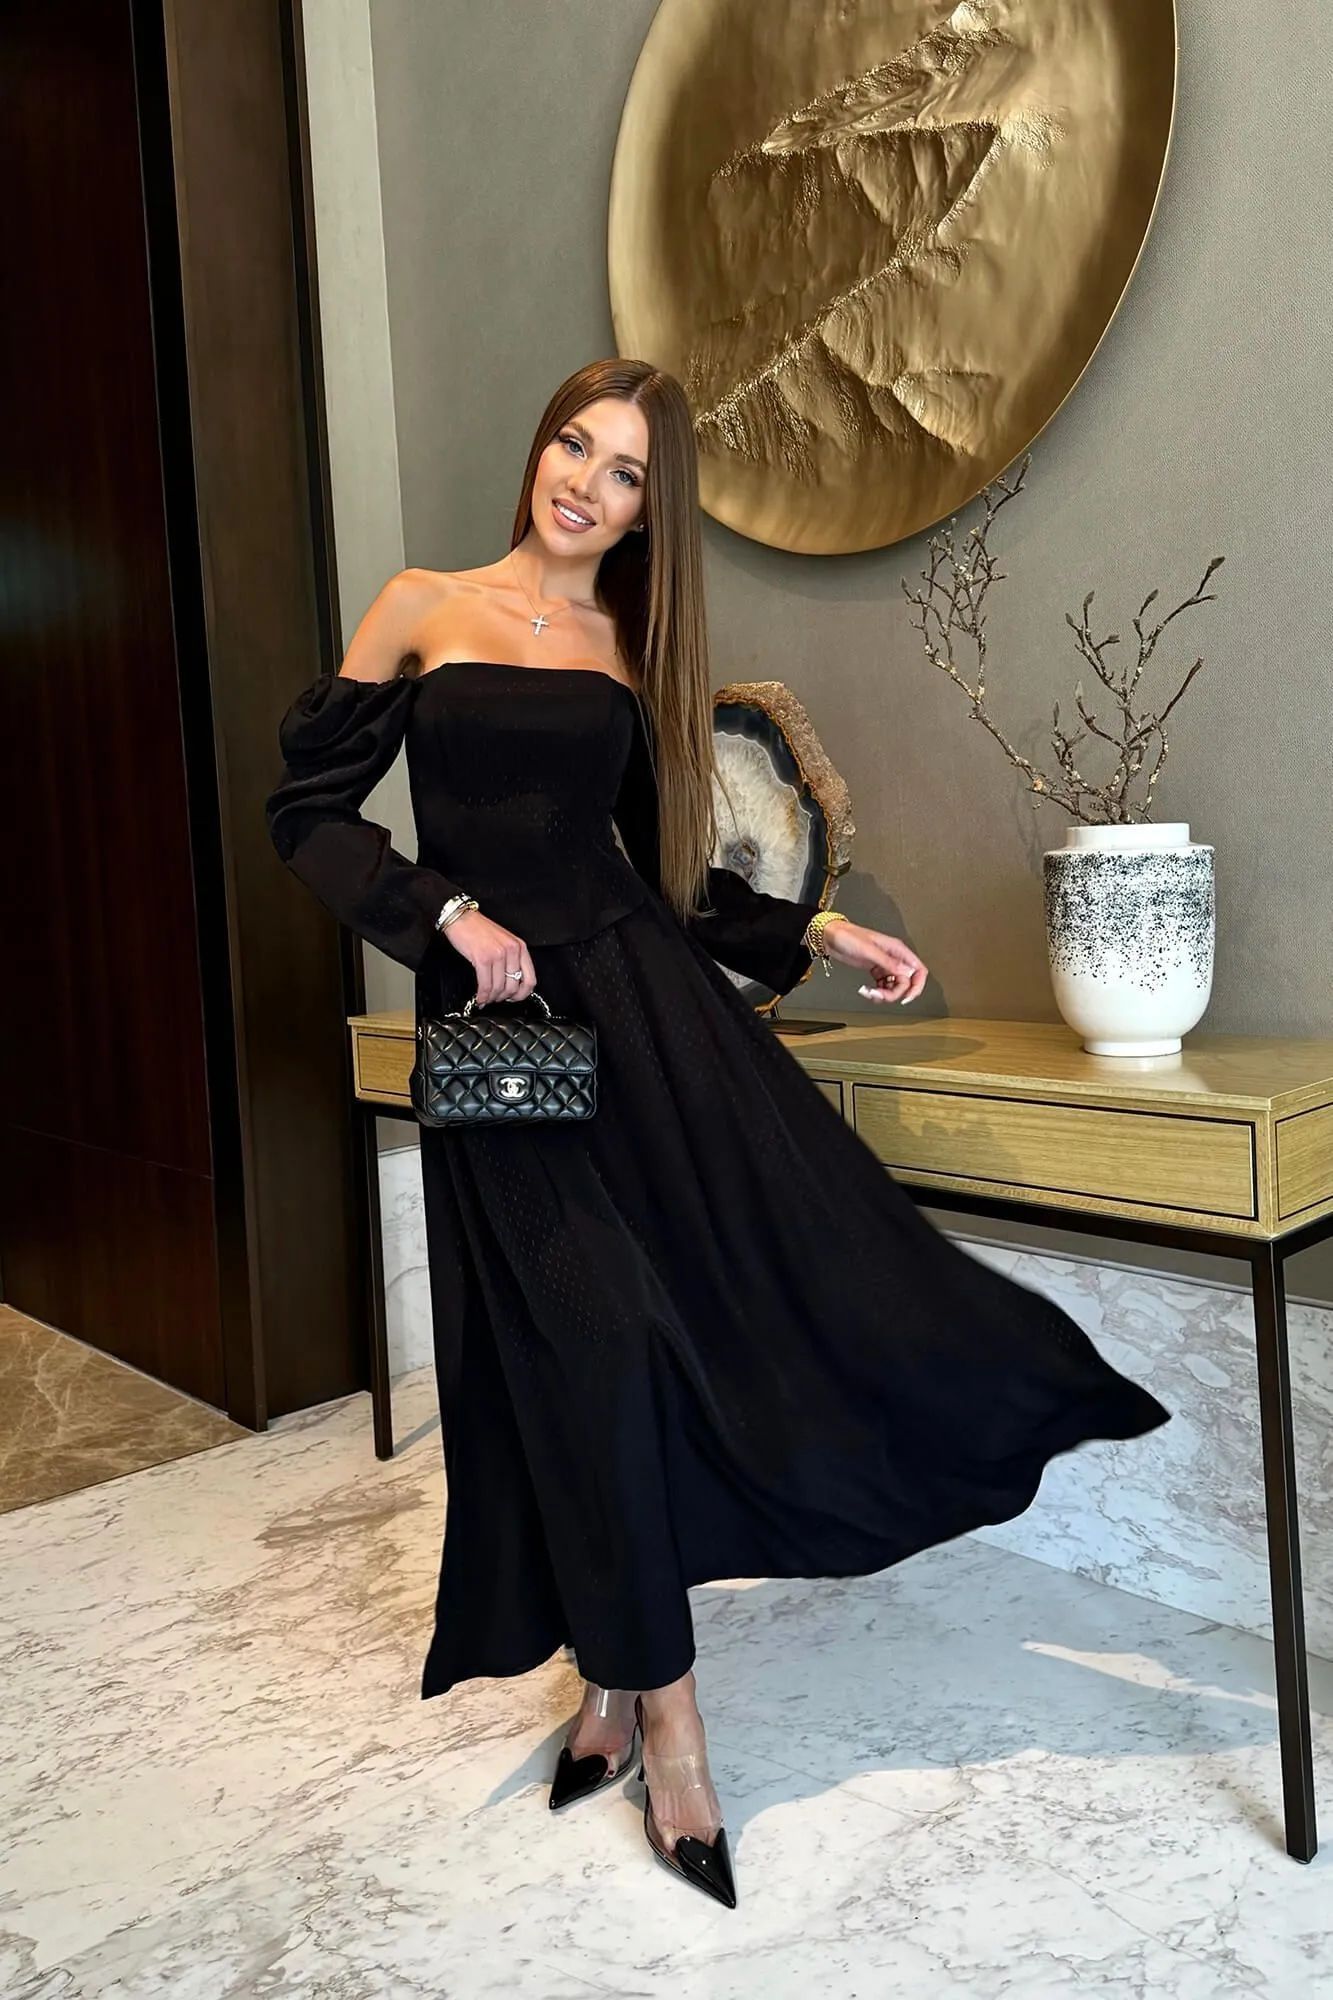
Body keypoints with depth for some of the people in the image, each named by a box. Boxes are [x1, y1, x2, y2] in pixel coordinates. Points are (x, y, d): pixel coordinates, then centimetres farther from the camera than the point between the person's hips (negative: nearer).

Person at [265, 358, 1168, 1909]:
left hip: (644, 1000, 3)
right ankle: (659, 1719, 13)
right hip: (496, 1018, -3)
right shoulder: (423, 609, 6)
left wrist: (820, 936, 7)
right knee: (593, 1342, -5)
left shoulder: (634, 650, 14)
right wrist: (447, 912, -11)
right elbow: (307, 809, 2)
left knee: (795, 1251, -7)